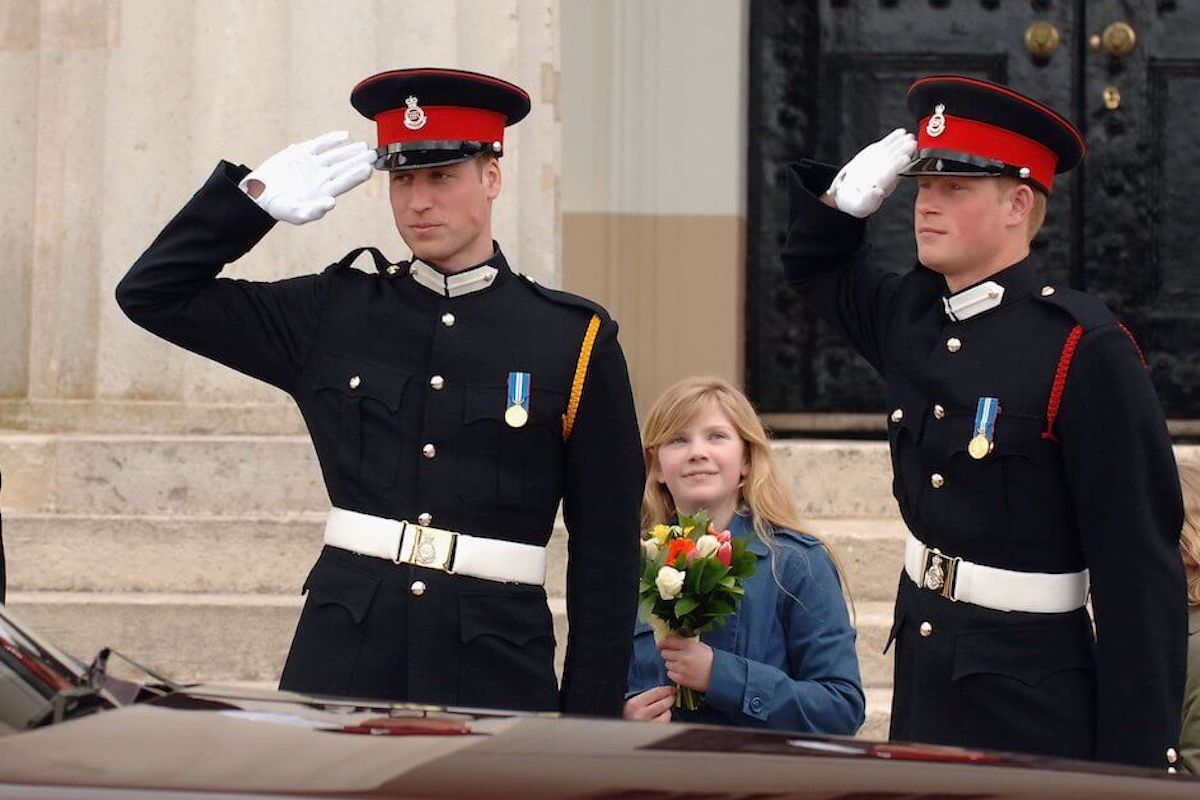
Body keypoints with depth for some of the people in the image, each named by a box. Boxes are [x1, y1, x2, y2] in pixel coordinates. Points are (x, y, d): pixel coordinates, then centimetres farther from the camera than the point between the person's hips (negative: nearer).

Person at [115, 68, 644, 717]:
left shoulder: (577, 342, 4)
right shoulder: (334, 314, 10)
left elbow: (607, 554, 5)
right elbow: (152, 294, 15)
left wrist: (589, 722, 0)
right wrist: (258, 197, 4)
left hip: (498, 674, -1)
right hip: (341, 657, 2)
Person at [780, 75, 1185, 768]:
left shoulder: (1087, 351, -15)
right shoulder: (913, 315, 6)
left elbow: (1140, 568, -17)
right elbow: (817, 267, 29)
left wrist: (1135, 760, -20)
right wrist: (845, 197, 5)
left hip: (1030, 710, -7)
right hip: (923, 682, 7)